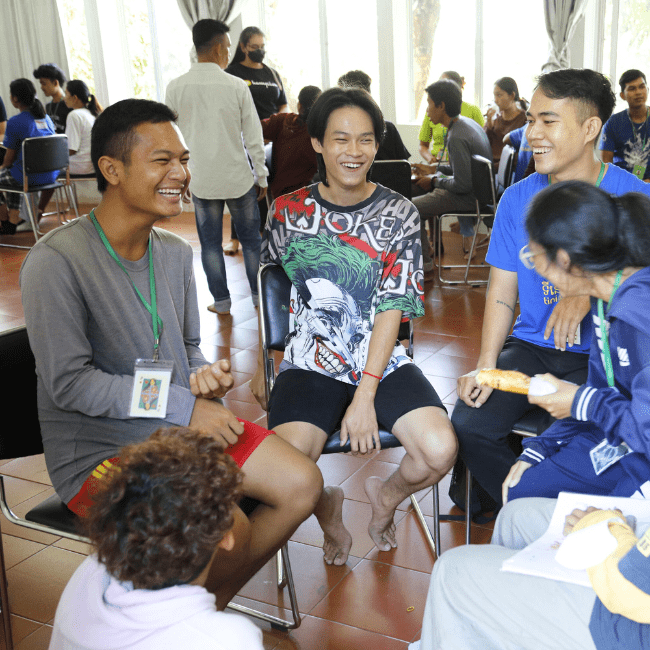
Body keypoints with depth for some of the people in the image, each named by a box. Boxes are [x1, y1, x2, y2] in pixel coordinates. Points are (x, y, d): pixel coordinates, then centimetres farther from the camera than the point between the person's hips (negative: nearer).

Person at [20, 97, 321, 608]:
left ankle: (214, 603, 16)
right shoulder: (55, 262, -19)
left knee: (302, 484, -5)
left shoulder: (177, 253, 4)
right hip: (99, 449, -7)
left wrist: (205, 377, -10)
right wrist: (184, 405, -19)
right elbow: (69, 382, -20)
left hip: (184, 425, 7)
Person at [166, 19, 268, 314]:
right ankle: (258, 293, 24)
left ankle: (221, 300, 17)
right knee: (250, 237, 14)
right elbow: (253, 137, -6)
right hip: (238, 177, -1)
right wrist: (261, 176, 5)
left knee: (210, 242, 11)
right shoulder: (237, 86, -10)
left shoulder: (176, 87, -5)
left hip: (201, 179, 1)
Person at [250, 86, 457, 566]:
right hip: (311, 366, 0)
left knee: (440, 452, -23)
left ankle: (386, 497, 16)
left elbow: (391, 308, -6)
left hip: (384, 364, 1)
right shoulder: (289, 212, 3)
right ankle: (328, 508, 14)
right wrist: (261, 366, 15)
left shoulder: (399, 215, 0)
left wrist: (365, 397, -14)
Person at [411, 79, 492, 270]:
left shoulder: (457, 138, -26)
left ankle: (424, 263, 2)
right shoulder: (467, 123, 6)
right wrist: (433, 168, 12)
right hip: (478, 189, 11)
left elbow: (462, 184, -26)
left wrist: (434, 181, -11)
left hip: (469, 197, -11)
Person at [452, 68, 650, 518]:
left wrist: (589, 292, -28)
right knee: (469, 423, -18)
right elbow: (502, 294, 5)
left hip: (601, 356, -3)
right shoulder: (518, 200, 5)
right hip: (530, 346, 4)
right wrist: (486, 363, -9)